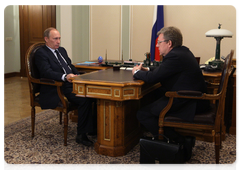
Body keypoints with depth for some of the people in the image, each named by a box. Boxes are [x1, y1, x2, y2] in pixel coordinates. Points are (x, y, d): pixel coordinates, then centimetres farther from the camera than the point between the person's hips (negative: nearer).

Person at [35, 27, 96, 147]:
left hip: (72, 84, 8)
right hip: (58, 90, -8)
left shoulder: (62, 50, 22)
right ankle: (81, 135, -20)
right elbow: (47, 72, -18)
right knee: (85, 99, -29)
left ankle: (94, 126, -3)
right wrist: (65, 77, -34)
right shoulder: (41, 54, -4)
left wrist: (79, 76, 4)